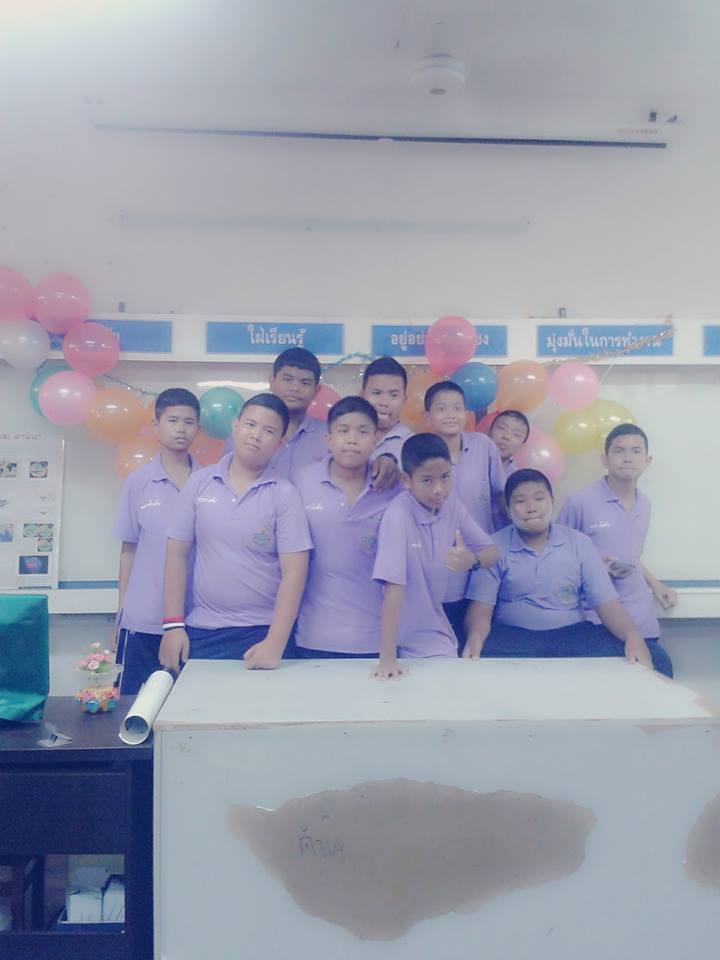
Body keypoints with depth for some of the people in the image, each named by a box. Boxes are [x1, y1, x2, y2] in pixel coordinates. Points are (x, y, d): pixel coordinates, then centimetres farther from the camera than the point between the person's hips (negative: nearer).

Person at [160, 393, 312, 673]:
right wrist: (173, 625, -2)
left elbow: (293, 572, -9)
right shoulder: (199, 482, 1)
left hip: (262, 633, -2)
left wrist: (275, 644, -16)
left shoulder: (284, 494, -6)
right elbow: (177, 555, 3)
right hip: (200, 631, 2)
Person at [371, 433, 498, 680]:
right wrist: (387, 658, -29)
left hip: (438, 628, 5)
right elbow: (393, 587, -29)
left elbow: (492, 551, 0)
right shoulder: (398, 515, -26)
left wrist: (472, 560, -23)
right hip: (408, 639, -5)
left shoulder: (451, 503, -8)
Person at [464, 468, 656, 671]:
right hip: (512, 634, -2)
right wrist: (475, 637, -30)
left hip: (573, 633, 3)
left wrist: (633, 635, -20)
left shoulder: (579, 543, 6)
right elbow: (481, 607, -6)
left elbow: (606, 602, 2)